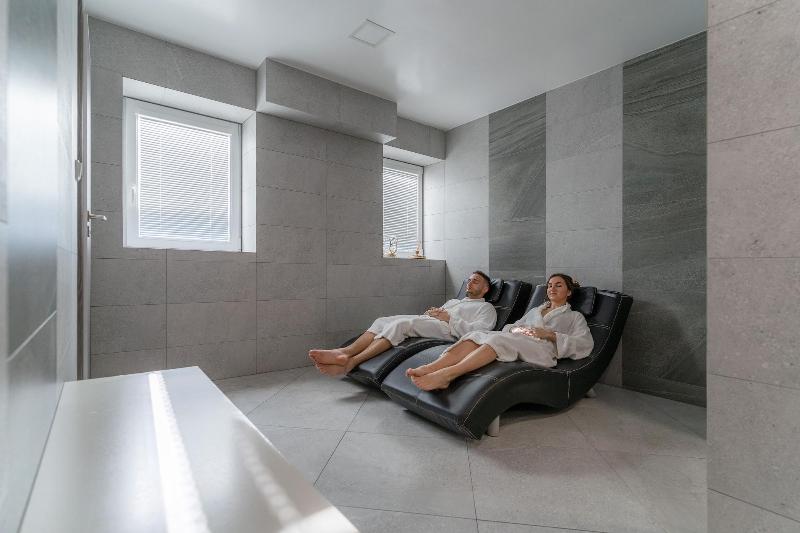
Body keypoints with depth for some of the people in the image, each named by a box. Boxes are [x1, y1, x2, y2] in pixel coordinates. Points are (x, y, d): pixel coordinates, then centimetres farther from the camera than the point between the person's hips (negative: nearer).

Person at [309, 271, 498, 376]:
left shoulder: (487, 308, 17)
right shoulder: (453, 301, 39)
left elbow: (477, 331, -4)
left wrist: (448, 318, -8)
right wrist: (432, 312, 6)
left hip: (447, 330, -7)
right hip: (426, 322, 7)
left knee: (400, 324, -31)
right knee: (383, 320, -17)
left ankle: (351, 362, -39)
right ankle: (344, 352, -34)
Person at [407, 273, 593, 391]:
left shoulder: (575, 316, 25)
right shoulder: (535, 310, 38)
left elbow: (586, 343, 6)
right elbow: (511, 325, 28)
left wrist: (550, 334, -6)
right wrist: (516, 329, 3)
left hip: (543, 349, -5)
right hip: (516, 342, 5)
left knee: (499, 339, -37)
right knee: (477, 335, -29)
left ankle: (446, 374, -55)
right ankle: (430, 368, -49)